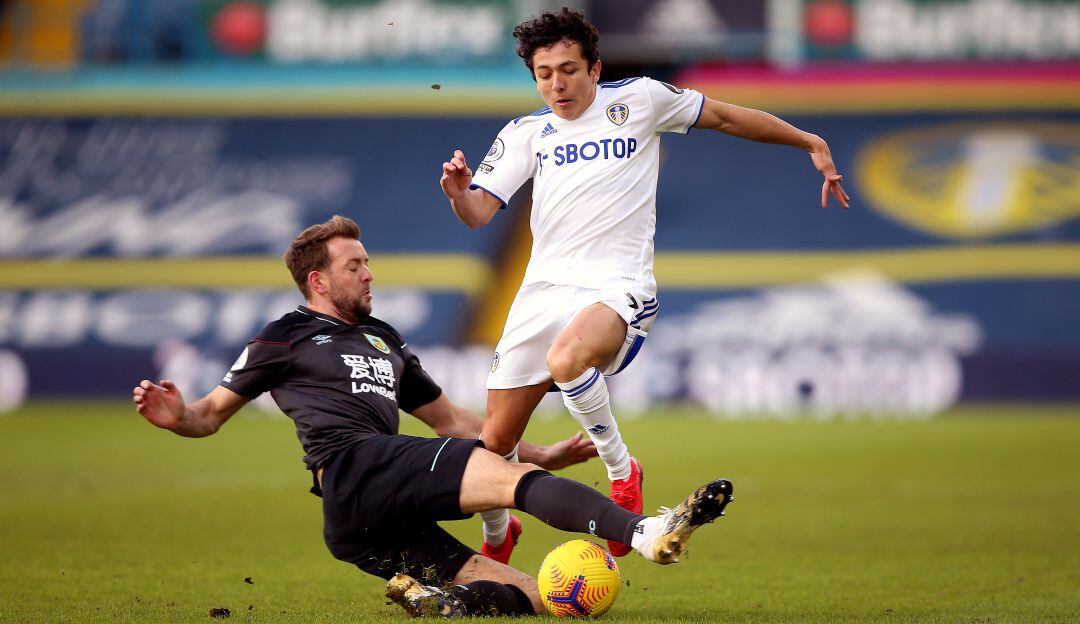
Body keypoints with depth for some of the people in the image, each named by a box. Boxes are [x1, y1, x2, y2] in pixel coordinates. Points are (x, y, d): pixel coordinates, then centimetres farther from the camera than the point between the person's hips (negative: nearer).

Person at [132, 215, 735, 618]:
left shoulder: (385, 341, 33)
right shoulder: (287, 338, 14)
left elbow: (450, 419, 38)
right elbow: (213, 413, 14)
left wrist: (542, 455, 30)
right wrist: (179, 416, -11)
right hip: (353, 469, -8)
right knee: (502, 474, -27)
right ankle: (644, 531, -44)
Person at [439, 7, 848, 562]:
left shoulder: (637, 99, 5)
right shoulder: (525, 134, 11)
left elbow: (725, 116, 15)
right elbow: (477, 213, 3)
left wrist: (809, 142, 17)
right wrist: (458, 193, -21)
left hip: (617, 288, -4)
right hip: (543, 288, 4)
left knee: (566, 359, -39)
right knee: (495, 441, 1)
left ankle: (622, 473, -14)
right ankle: (496, 537, 31)